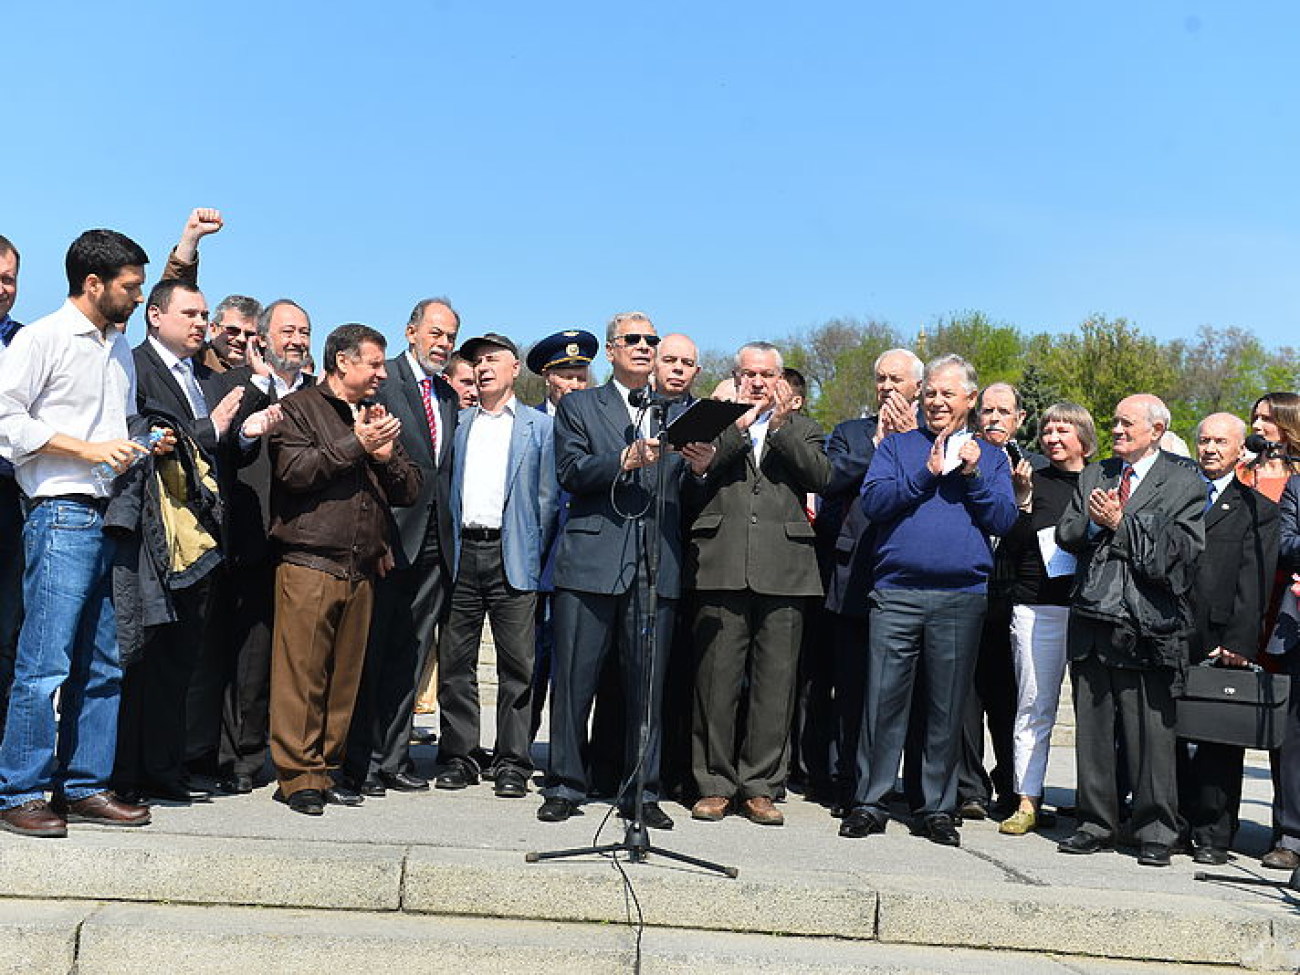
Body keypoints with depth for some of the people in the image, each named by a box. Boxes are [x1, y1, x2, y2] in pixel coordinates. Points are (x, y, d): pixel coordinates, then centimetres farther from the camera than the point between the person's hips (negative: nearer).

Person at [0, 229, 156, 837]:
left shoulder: (120, 349, 20)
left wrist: (141, 445, 8)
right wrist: (89, 449, -14)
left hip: (113, 516, 8)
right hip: (62, 516, -7)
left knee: (103, 665, 8)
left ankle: (83, 787, 16)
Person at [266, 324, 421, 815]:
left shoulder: (376, 417, 22)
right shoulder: (298, 407, 3)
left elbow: (409, 491, 17)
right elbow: (292, 469, -13)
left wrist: (387, 454, -1)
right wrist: (356, 444, -9)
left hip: (362, 568, 6)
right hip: (308, 565, -6)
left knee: (344, 676, 8)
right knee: (302, 673, -6)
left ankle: (324, 770, 16)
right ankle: (297, 775, 2)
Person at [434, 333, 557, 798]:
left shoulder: (540, 426, 7)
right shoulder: (459, 424, 16)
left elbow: (548, 497, 4)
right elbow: (445, 488, 15)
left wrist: (535, 554, -3)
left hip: (512, 556, -3)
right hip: (462, 554, 3)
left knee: (517, 665, -1)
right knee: (455, 662, 4)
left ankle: (512, 763, 7)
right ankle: (459, 757, 14)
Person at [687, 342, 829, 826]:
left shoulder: (801, 428, 19)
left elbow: (820, 476, 1)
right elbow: (699, 464, -3)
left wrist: (780, 423, -4)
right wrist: (742, 422, -6)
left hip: (783, 569, 1)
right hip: (721, 568, -1)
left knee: (775, 681, 1)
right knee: (716, 679, 0)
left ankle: (759, 787, 10)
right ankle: (715, 784, 10)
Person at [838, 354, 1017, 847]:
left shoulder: (990, 456, 15)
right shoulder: (897, 446, 12)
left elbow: (1004, 519, 4)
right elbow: (873, 502, -2)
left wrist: (973, 475, -7)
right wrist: (926, 474, -10)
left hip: (962, 597, 1)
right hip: (896, 593, -1)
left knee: (947, 707, 6)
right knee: (883, 699, -3)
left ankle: (937, 808, 15)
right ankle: (870, 801, 6)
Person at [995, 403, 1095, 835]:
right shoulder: (1032, 482, 7)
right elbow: (1008, 551, 0)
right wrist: (1023, 501, -9)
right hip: (1037, 608, -1)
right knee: (1033, 706, 1)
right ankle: (1027, 802, 6)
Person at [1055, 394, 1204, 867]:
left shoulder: (1185, 484, 2)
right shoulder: (1093, 476, 17)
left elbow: (1178, 549, -9)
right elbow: (1066, 535, 12)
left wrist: (1120, 523, -10)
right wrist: (1094, 521, -8)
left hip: (1148, 626, -4)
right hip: (1092, 619, 5)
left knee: (1151, 731, 0)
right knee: (1092, 727, 9)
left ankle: (1155, 832, 12)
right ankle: (1096, 823, 19)